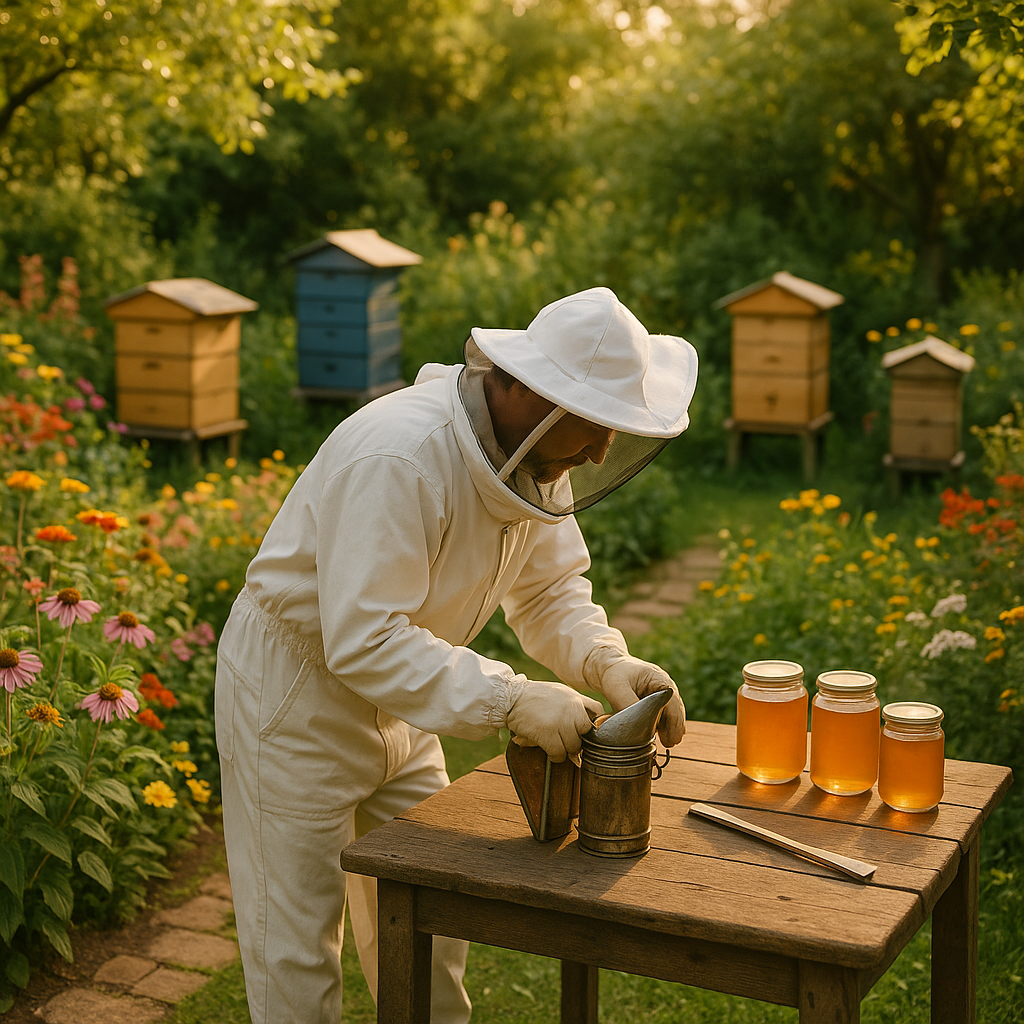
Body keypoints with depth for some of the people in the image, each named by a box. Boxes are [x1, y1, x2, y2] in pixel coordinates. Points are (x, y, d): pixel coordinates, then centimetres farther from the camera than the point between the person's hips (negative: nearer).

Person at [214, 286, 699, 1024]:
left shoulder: (536, 453, -7)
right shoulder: (398, 458, -35)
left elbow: (550, 589, 1)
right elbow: (363, 640, -36)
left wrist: (608, 662, -18)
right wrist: (509, 700, -39)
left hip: (393, 697, 8)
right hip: (295, 696, -8)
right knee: (297, 943, 6)